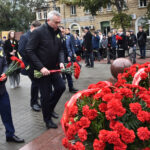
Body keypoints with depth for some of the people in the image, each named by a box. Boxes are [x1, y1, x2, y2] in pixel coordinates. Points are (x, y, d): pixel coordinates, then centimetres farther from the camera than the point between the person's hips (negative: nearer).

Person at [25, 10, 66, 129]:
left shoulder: (57, 32, 5)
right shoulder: (38, 32, -15)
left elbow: (60, 49, 12)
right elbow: (29, 51, -17)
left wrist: (61, 62, -7)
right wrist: (41, 67, -22)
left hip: (54, 68, 6)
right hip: (42, 69, -6)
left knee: (61, 87, 4)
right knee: (46, 95, 1)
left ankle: (50, 108, 30)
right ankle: (48, 120, 21)